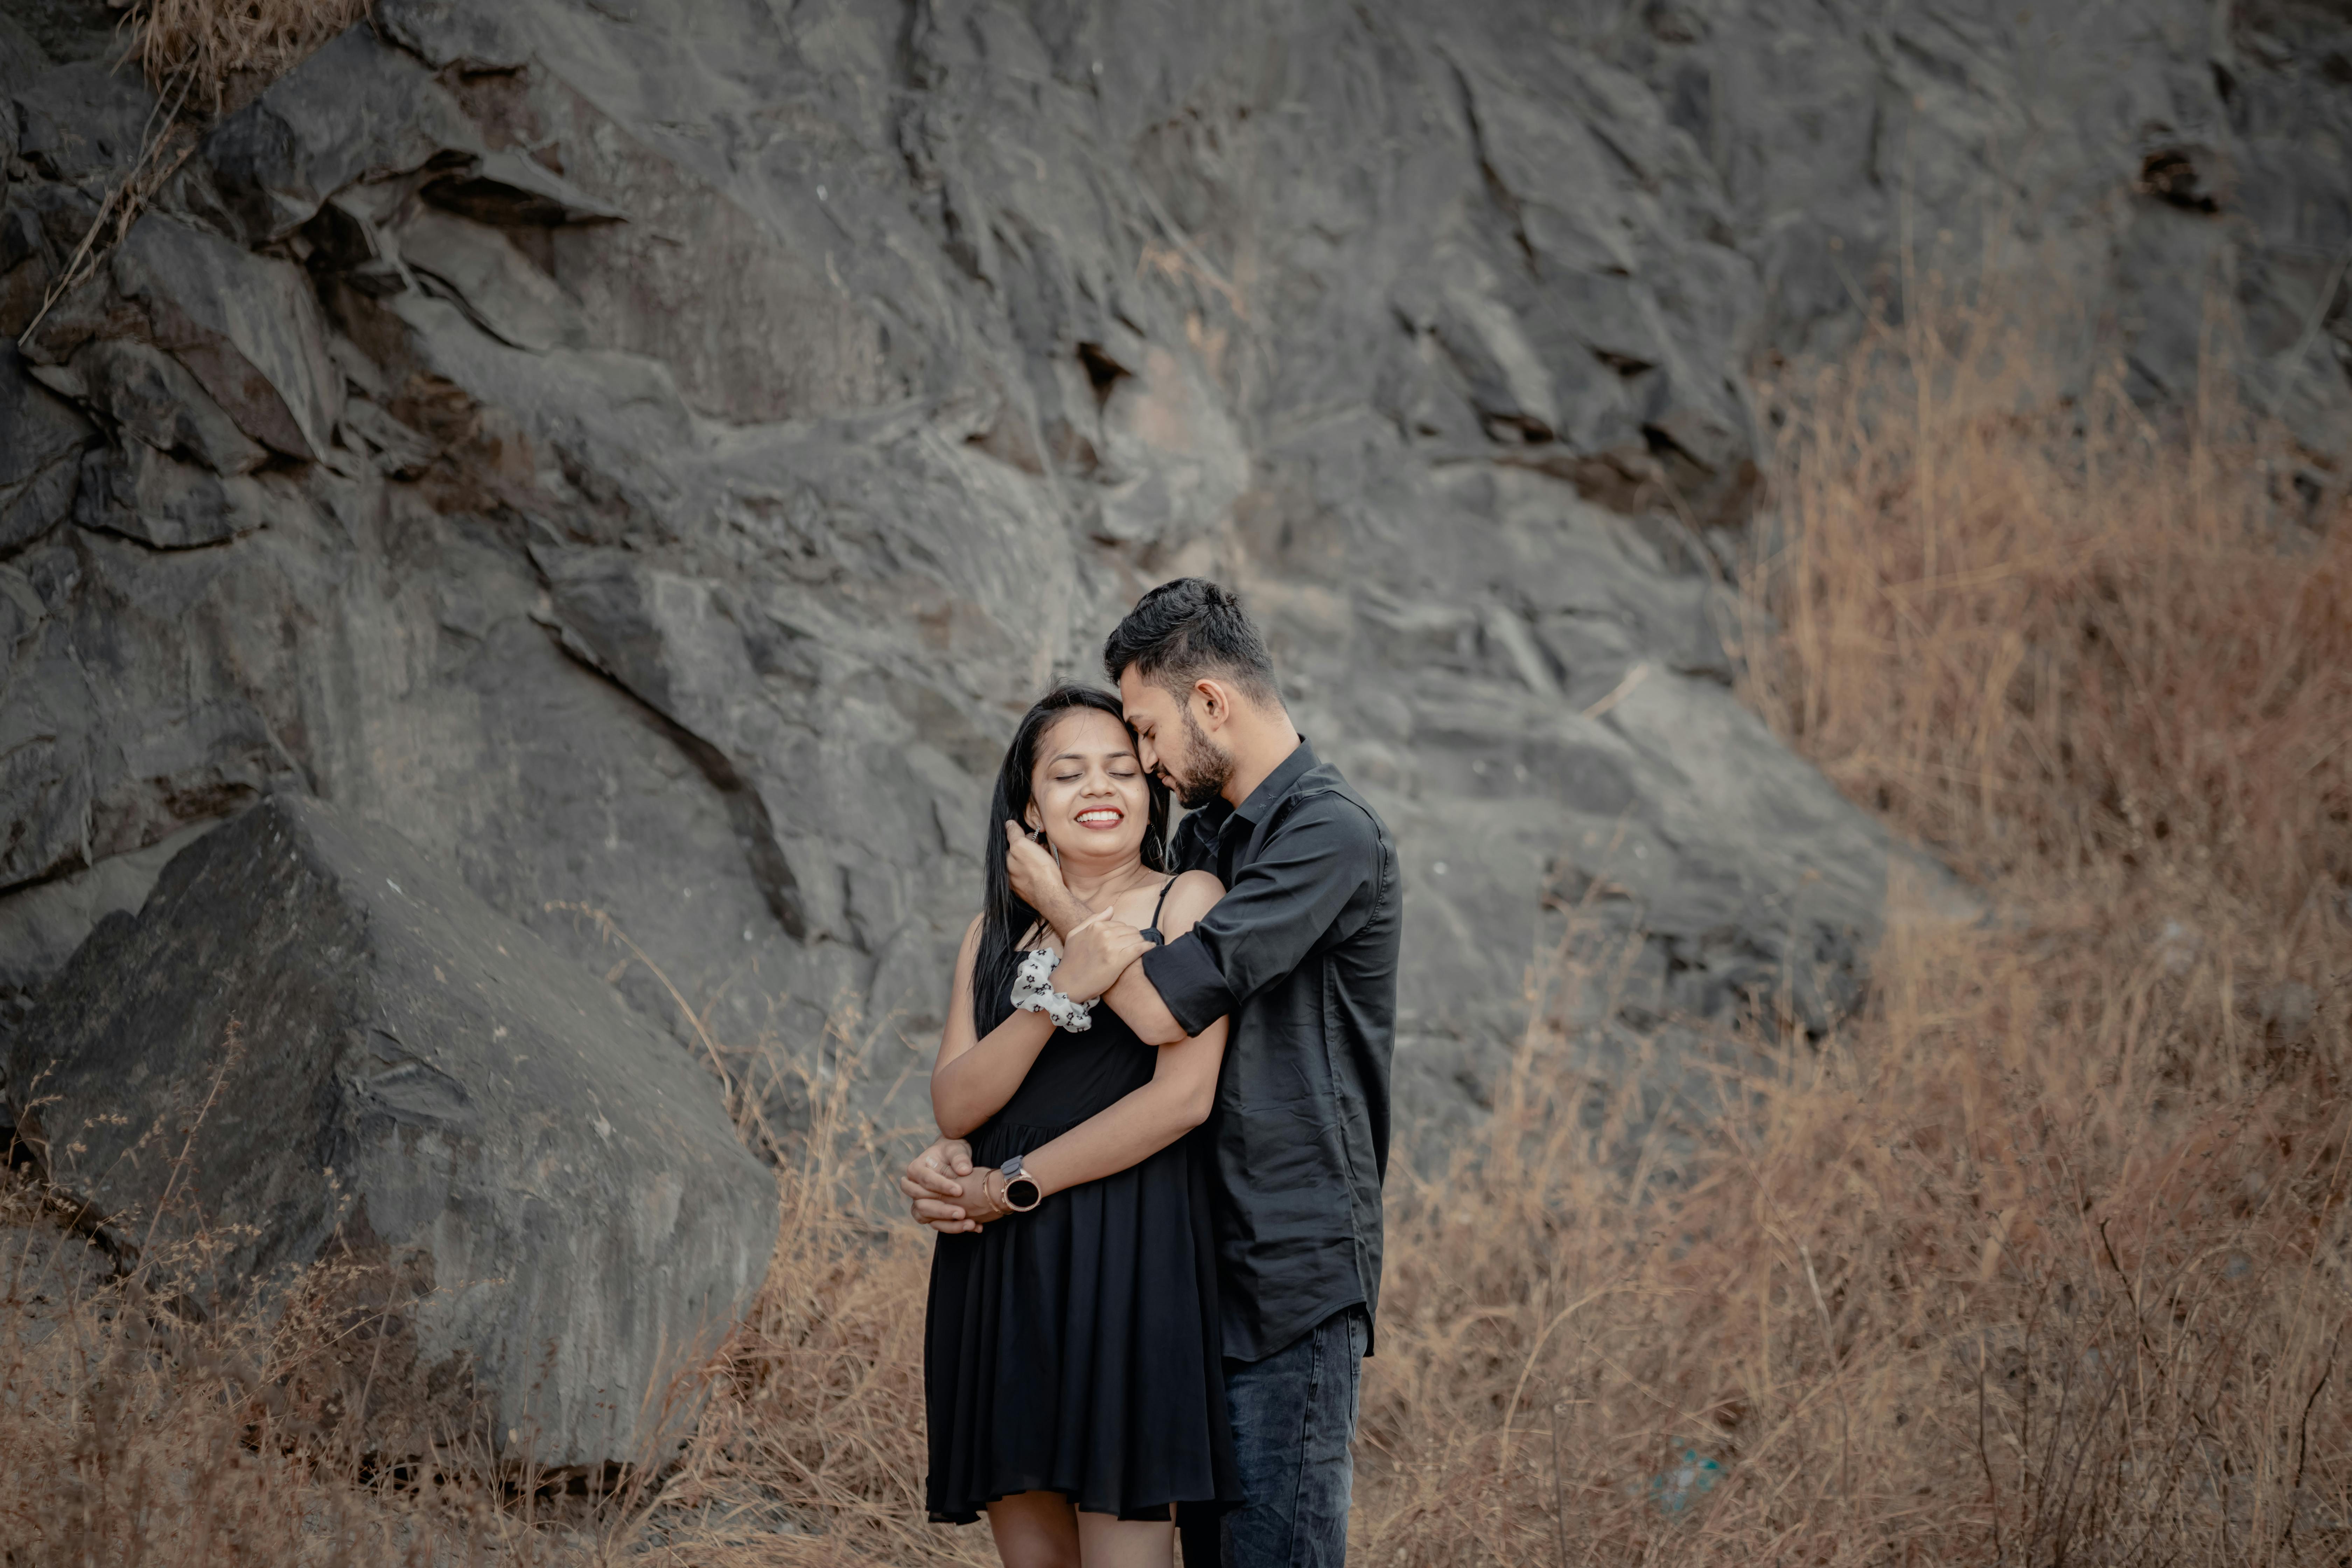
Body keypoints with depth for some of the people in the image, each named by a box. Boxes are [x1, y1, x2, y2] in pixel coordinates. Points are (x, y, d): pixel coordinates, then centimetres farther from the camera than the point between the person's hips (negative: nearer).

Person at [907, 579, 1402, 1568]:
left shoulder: (1330, 834, -12)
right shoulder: (1204, 840, 16)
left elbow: (1163, 1008, -20)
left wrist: (1056, 902, -2)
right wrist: (960, 1151, 2)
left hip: (1292, 1272, -9)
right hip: (1206, 1264, 9)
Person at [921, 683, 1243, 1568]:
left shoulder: (1186, 902, 1)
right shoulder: (997, 932, 16)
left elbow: (1183, 1097, -10)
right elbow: (955, 1106, 3)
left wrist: (1012, 1187, -7)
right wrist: (1057, 994, -14)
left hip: (1127, 1260, -5)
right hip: (999, 1266, 5)